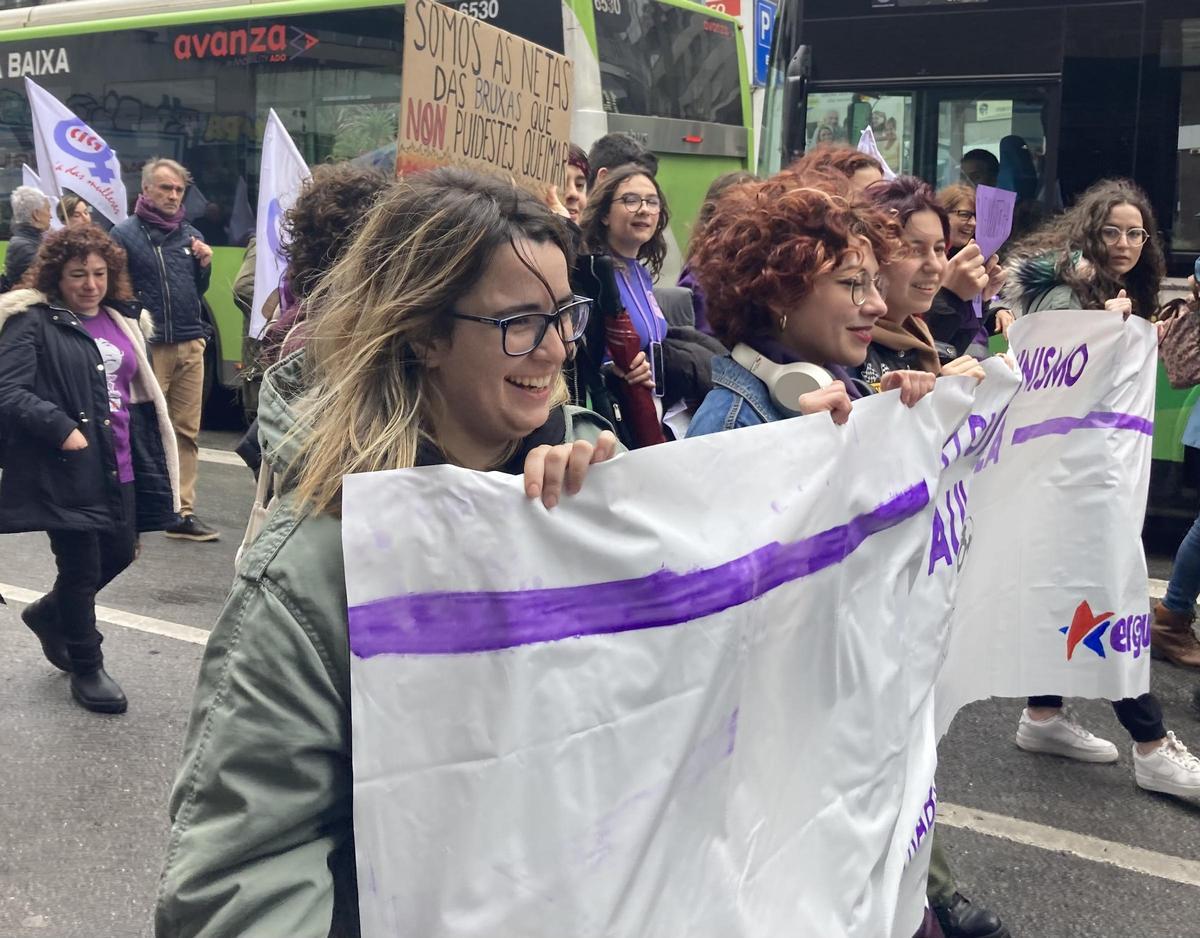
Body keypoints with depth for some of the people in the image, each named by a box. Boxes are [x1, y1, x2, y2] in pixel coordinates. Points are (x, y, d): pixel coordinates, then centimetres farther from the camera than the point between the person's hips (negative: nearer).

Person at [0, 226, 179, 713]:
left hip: (118, 467, 7)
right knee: (82, 569, 2)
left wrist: (146, 463, 17)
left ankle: (49, 614, 42)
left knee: (119, 554, 15)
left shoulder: (121, 321, 13)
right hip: (68, 470, -7)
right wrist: (62, 429, -24)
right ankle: (86, 669, 22)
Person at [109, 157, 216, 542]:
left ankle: (182, 511, 12)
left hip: (190, 345, 5)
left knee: (186, 432, 6)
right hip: (149, 347, -5)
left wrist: (204, 265, 2)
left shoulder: (190, 235, 14)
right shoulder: (125, 233, -2)